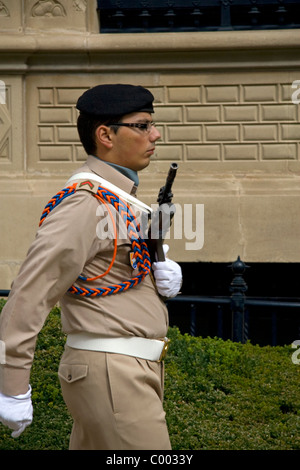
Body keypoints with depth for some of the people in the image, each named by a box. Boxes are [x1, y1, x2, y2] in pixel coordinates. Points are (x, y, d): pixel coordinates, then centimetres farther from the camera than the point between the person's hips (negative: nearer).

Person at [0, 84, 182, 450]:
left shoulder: (120, 199, 15)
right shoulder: (85, 204, -16)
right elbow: (31, 292, -21)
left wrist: (168, 275, -1)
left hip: (133, 370, 10)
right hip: (110, 377, -10)